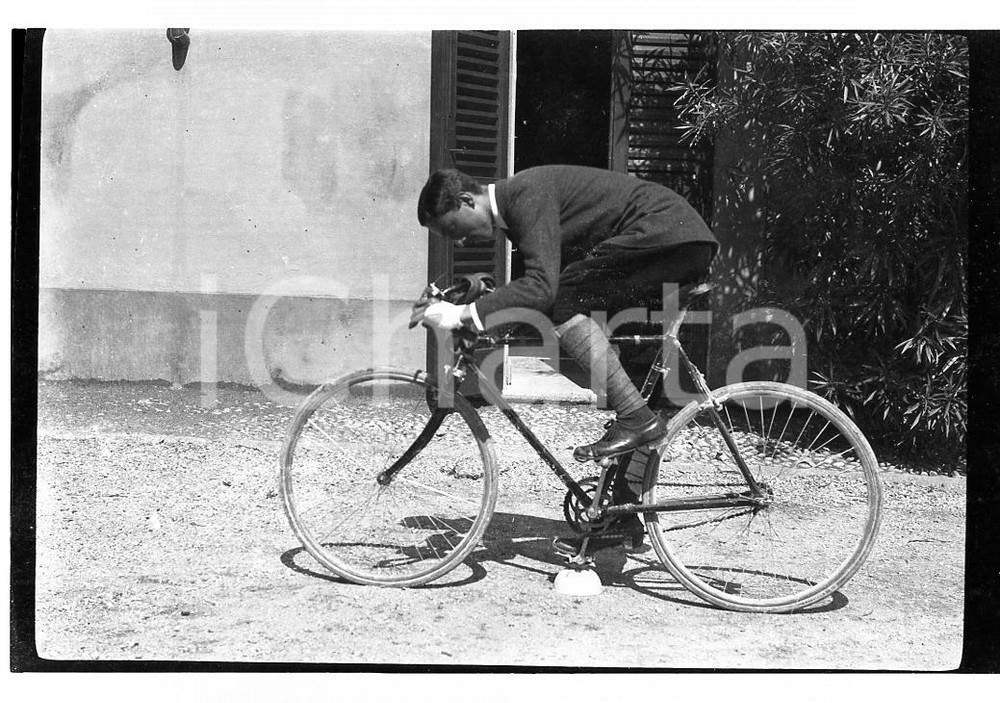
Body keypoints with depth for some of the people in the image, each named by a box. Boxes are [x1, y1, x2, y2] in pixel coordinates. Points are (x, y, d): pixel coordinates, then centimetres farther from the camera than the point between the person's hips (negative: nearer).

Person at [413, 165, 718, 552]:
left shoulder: (527, 194, -15)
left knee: (563, 300, -18)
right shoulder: (515, 205, 16)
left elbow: (542, 286, -28)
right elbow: (536, 287, 21)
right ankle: (629, 505, 18)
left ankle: (635, 418, -18)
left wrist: (462, 314, -28)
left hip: (671, 233, -11)